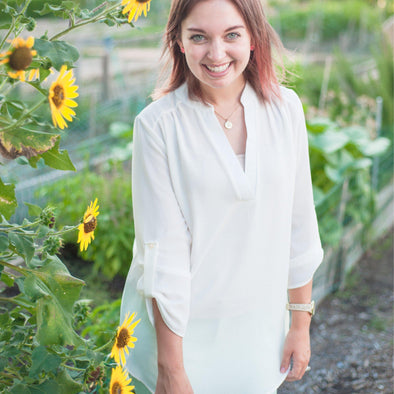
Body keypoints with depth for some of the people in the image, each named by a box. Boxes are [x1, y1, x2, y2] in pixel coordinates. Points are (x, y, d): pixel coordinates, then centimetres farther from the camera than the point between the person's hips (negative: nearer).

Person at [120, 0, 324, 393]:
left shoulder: (285, 108, -5)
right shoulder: (158, 124, -15)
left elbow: (299, 224, 1)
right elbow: (161, 250, -15)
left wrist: (301, 323, 5)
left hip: (259, 325, 3)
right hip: (178, 322, -3)